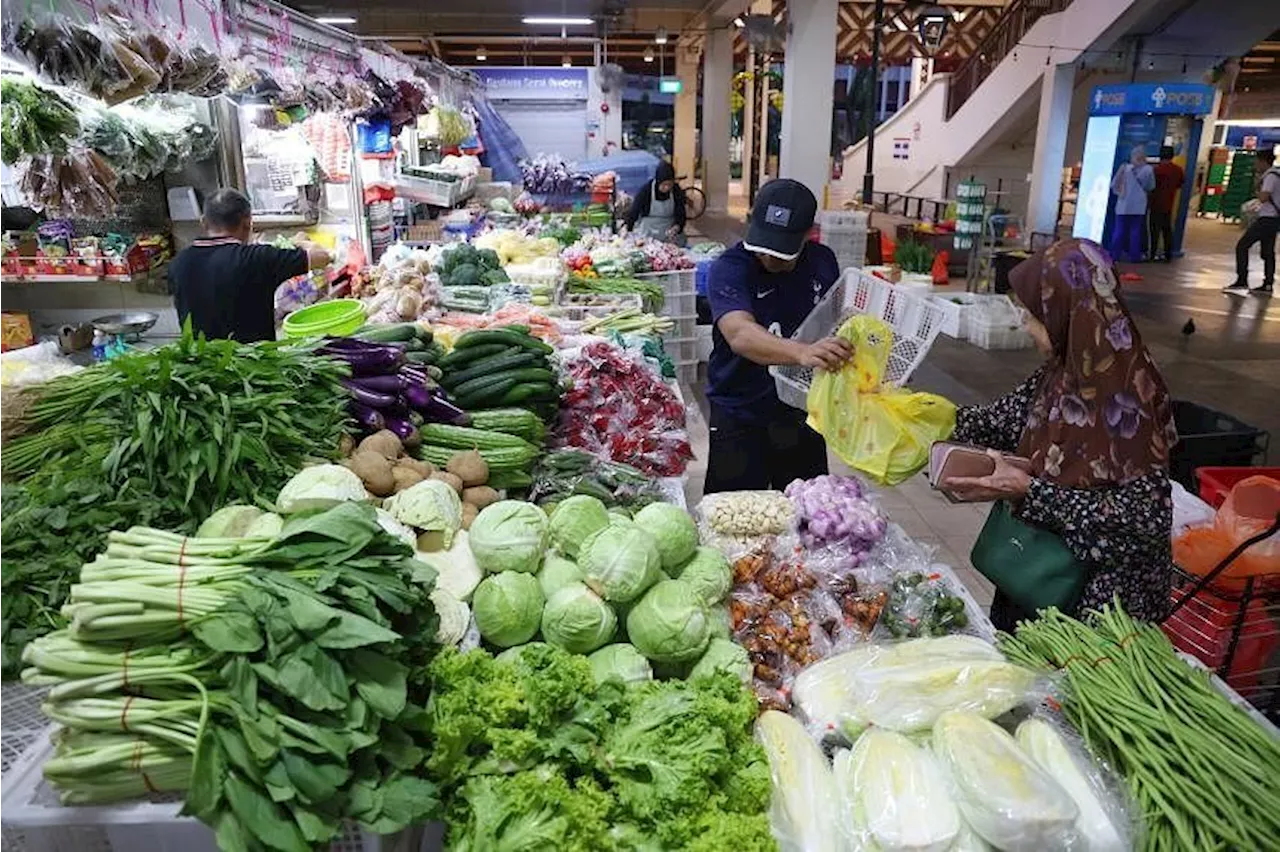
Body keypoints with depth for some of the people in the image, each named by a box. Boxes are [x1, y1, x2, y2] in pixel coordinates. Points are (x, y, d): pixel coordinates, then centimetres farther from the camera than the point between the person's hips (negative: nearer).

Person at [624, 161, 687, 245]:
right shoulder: (645, 190, -15)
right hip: (647, 233, -2)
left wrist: (676, 228, -28)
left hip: (669, 232, 2)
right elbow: (633, 213, -10)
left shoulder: (677, 191, -9)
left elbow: (680, 215, -8)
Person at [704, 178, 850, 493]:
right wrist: (802, 352, -55)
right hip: (741, 418, -4)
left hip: (803, 413, 5)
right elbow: (740, 334, -38)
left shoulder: (823, 261, -2)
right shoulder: (729, 269, -20)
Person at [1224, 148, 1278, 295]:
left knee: (1242, 246, -7)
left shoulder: (1270, 176, -16)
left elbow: (1263, 198, -25)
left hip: (1267, 219, -10)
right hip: (1273, 219, 10)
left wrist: (1258, 189, -8)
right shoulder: (1275, 174, 15)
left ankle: (1242, 282, -11)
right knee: (1268, 253, 10)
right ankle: (1267, 285, 11)